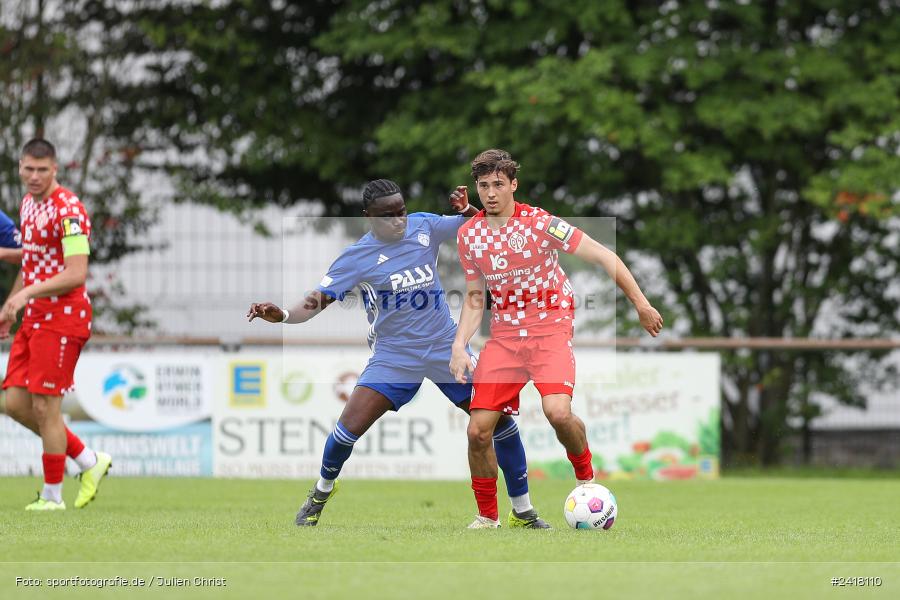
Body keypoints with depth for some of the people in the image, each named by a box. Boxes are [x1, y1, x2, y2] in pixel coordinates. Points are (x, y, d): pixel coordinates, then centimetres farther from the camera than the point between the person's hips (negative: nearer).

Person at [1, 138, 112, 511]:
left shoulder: (68, 209, -15)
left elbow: (76, 274, -22)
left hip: (62, 319, -9)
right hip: (34, 319, 9)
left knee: (45, 407, -6)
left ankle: (52, 497, 5)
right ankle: (89, 460, 18)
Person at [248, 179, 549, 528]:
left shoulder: (424, 226, -3)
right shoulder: (358, 257, -12)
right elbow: (316, 302, -16)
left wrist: (468, 210, -15)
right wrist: (282, 315, -36)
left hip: (446, 348, 2)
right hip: (394, 356, -2)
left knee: (501, 420, -4)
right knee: (350, 426, -14)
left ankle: (523, 512, 12)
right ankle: (321, 493, 17)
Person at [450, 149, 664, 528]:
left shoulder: (539, 223, -11)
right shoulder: (469, 235, 3)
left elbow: (602, 256, -8)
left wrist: (640, 304, -10)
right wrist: (459, 346, -1)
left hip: (550, 329, -4)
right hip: (503, 335, 4)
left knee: (558, 412, -29)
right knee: (478, 430, -8)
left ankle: (586, 478, 1)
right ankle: (487, 517, 12)